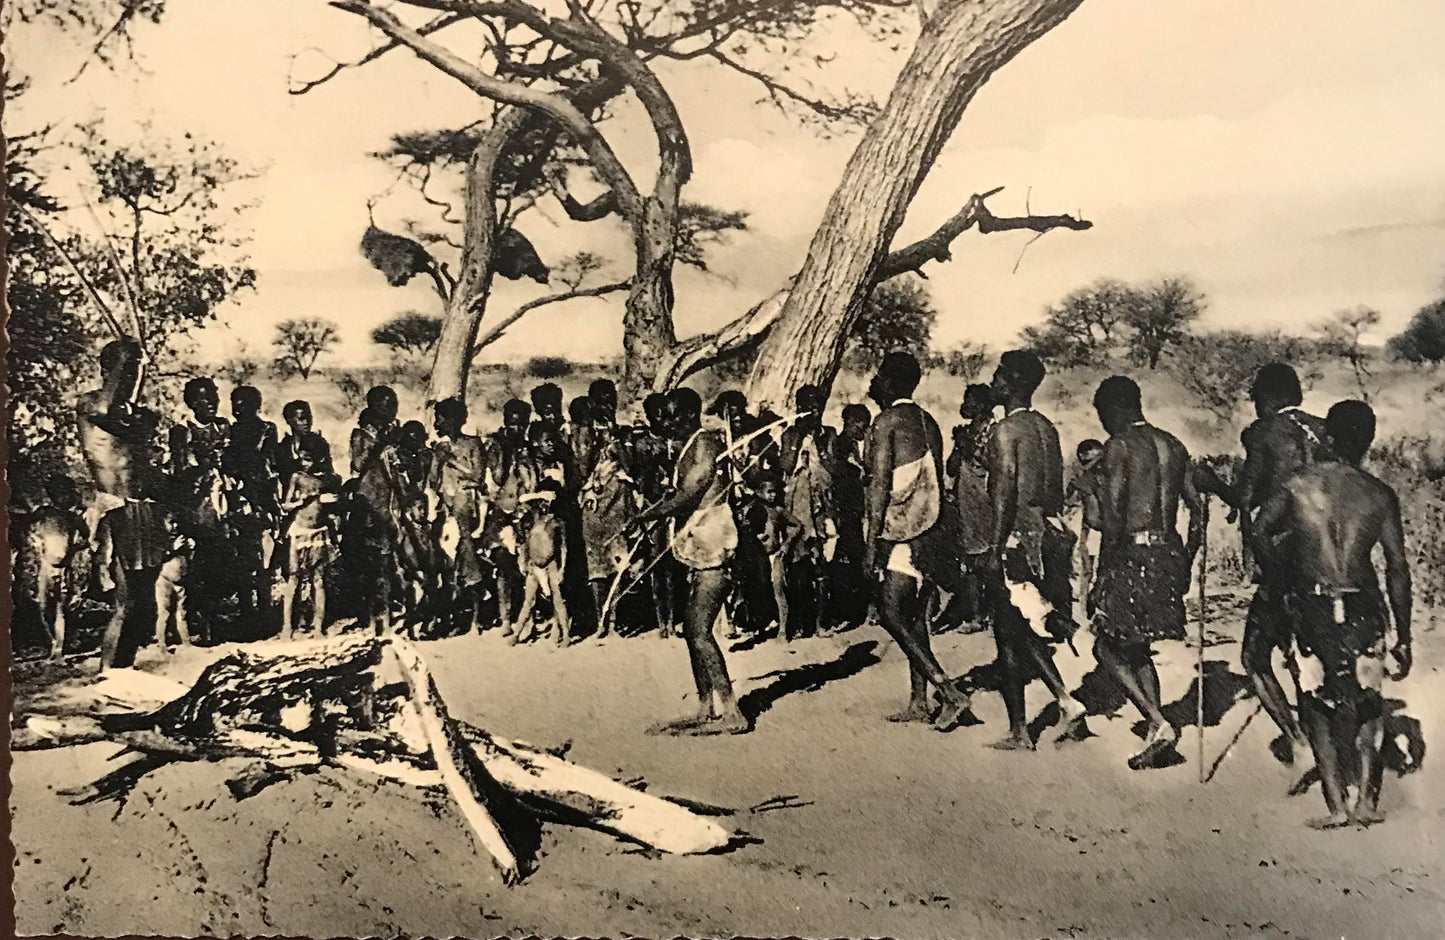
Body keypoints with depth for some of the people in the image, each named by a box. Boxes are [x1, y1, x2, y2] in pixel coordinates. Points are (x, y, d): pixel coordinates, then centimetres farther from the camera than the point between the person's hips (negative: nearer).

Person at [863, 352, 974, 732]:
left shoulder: (886, 422, -10)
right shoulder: (929, 422, 15)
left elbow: (880, 485, -15)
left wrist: (871, 542, -15)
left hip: (899, 532, -9)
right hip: (928, 530, 9)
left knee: (892, 614, -7)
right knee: (913, 614, 13)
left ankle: (950, 692, -15)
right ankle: (918, 700, 16)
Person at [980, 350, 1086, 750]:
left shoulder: (1005, 431, -13)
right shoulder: (1047, 428, 12)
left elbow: (1004, 494, -18)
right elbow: (1056, 490, 15)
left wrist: (994, 551, -17)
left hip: (1016, 540, -8)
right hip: (1046, 536, 8)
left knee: (1009, 635, 1)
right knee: (1026, 631, 18)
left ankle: (1019, 731, 6)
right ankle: (1065, 699, 7)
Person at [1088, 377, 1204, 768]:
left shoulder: (1119, 446, -9)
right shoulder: (1172, 445, 13)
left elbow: (1112, 517, -16)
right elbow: (1197, 510, 16)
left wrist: (1103, 574, -11)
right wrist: (1185, 563, 24)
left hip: (1134, 553, -7)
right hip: (1170, 552, 7)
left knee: (1107, 645, 5)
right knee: (1137, 647, 18)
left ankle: (1159, 724, -7)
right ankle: (1156, 734, 15)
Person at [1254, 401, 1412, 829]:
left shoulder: (1299, 483, -2)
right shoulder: (1380, 495, 0)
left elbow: (1261, 533, -3)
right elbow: (1398, 570, 0)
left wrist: (1285, 582, 12)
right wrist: (1403, 639, 6)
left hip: (1311, 606, 0)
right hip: (1363, 608, 1)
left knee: (1319, 705, 9)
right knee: (1366, 704, 15)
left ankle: (1337, 804, 4)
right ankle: (1366, 799, 9)